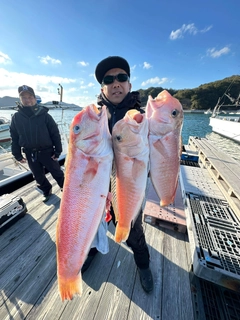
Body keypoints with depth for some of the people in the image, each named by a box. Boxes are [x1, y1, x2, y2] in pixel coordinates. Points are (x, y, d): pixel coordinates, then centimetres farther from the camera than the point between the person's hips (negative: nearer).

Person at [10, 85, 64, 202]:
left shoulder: (44, 114, -8)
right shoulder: (16, 117, 1)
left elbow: (55, 134, -8)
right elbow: (14, 138, 8)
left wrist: (57, 151, -10)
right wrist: (17, 155, 7)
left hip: (47, 151, -3)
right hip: (30, 154, 4)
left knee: (57, 173, 11)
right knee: (39, 177, 18)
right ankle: (47, 191, 41)